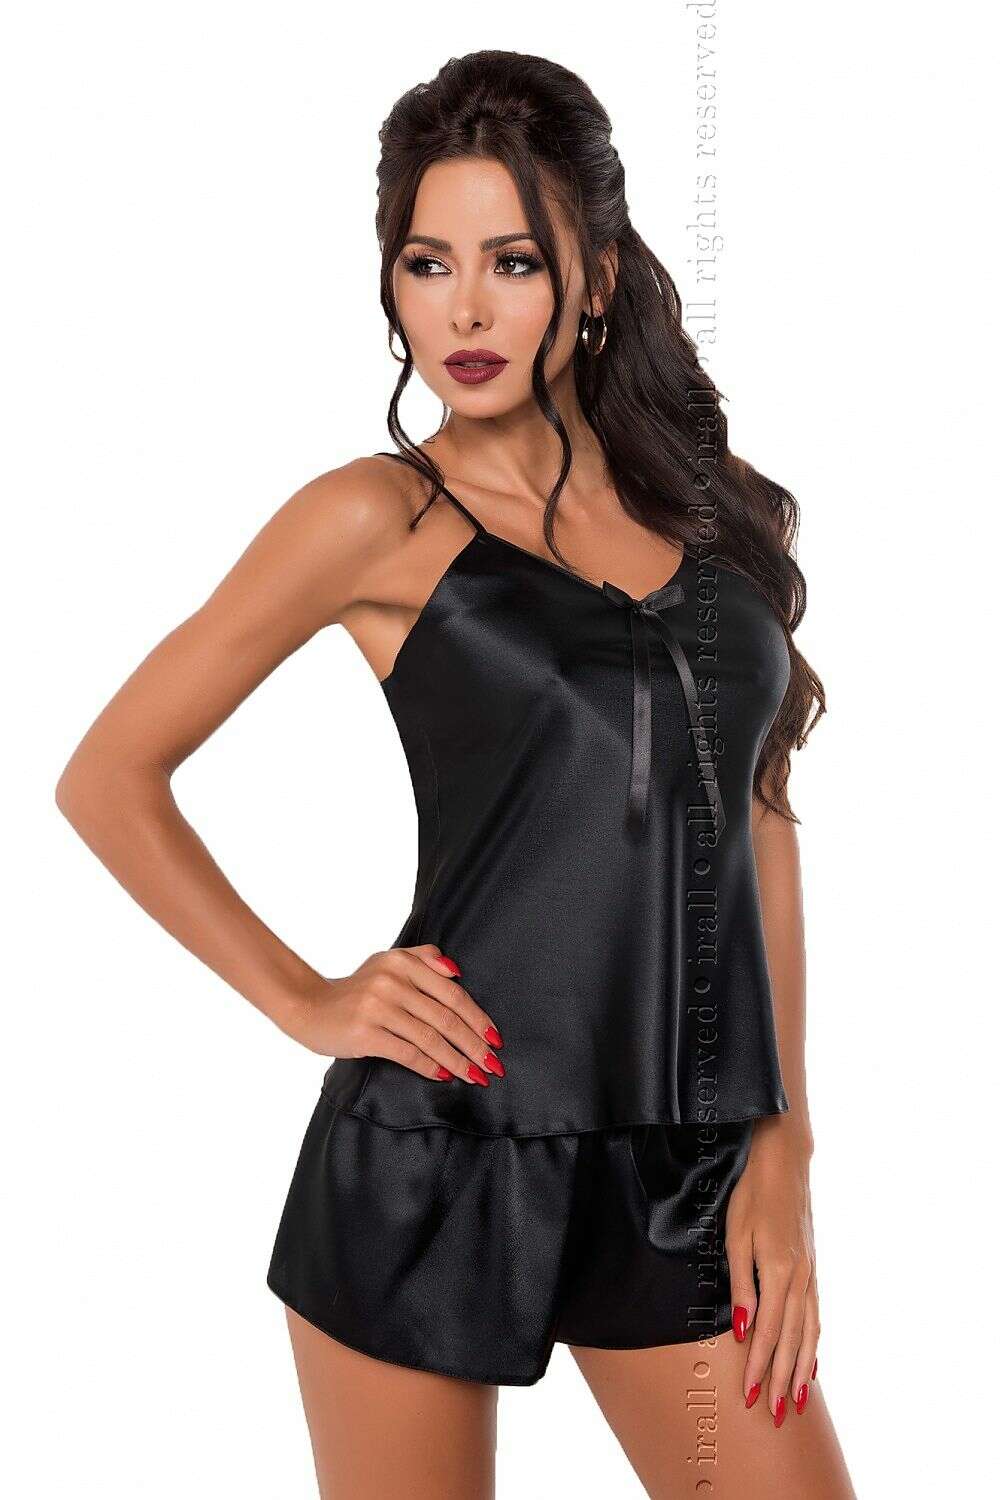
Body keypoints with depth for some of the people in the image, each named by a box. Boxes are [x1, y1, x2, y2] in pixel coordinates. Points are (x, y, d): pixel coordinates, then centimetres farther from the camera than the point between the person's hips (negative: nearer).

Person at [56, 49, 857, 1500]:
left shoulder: (713, 506, 8)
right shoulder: (380, 518, -4)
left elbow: (760, 824, 9)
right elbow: (110, 779, 1)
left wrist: (782, 1148, 4)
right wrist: (305, 1001, -4)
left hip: (685, 1167, 4)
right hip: (443, 1148, -3)